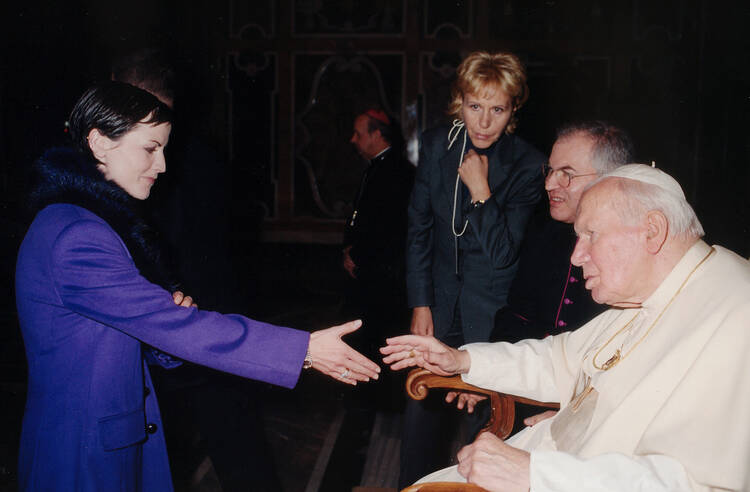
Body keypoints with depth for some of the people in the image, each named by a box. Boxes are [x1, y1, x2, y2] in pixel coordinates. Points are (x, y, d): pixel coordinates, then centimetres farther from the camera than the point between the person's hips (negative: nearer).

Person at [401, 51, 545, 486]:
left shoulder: (528, 165, -12)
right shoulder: (437, 145, -1)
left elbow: (502, 253, -14)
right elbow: (419, 229, 4)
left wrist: (480, 191, -21)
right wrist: (420, 304, 2)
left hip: (493, 313, -3)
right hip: (440, 302, 3)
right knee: (420, 413, 8)